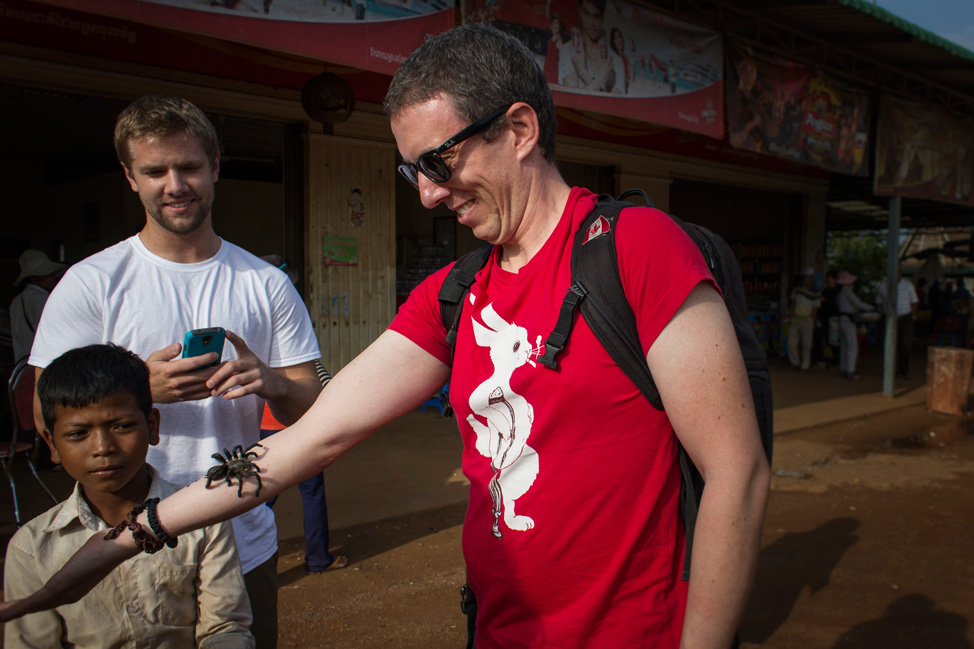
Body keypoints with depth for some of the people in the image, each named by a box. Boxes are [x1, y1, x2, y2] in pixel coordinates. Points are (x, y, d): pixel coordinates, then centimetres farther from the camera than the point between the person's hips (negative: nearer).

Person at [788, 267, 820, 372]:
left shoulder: (816, 294, -2)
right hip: (795, 320, 3)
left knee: (806, 344, 0)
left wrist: (811, 319, -8)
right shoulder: (797, 289, 8)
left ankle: (805, 366, 10)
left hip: (806, 321, -3)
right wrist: (792, 316, 4)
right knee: (792, 343, 0)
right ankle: (795, 363, 16)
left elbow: (815, 308, 0)